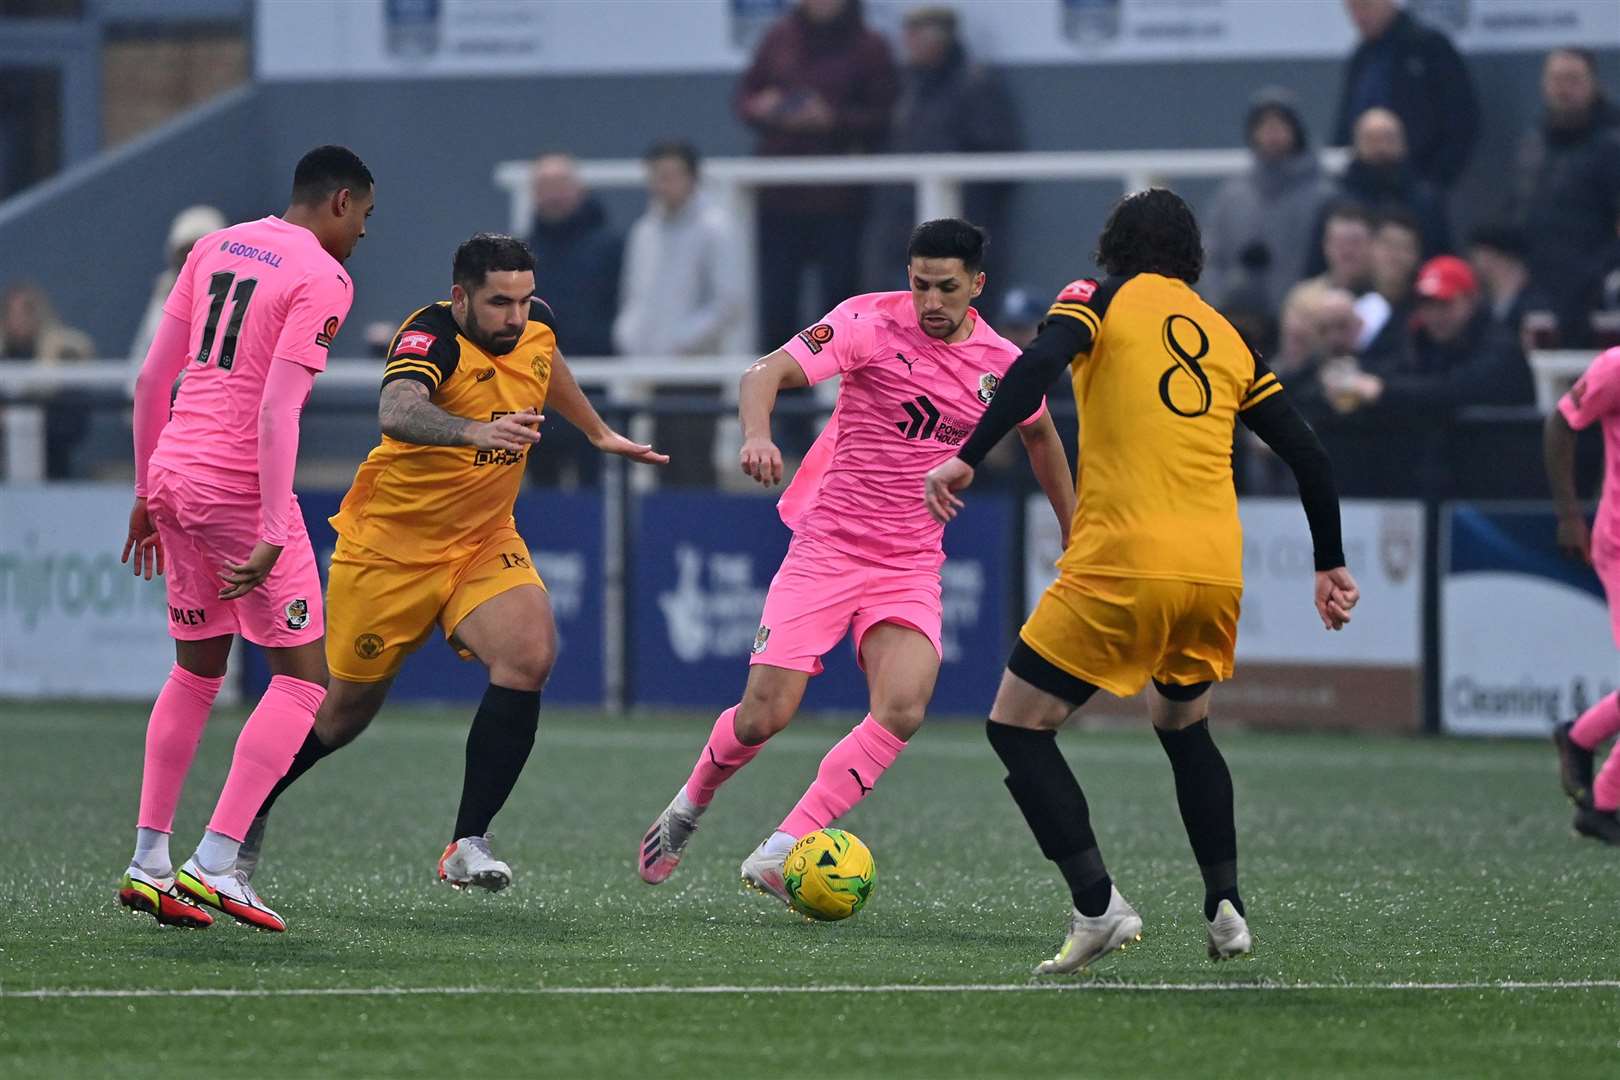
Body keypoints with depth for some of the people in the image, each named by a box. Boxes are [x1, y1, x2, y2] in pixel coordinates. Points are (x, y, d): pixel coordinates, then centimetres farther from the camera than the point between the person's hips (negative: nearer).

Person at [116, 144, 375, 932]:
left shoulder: (217, 247, 15)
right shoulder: (322, 279, -8)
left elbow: (151, 378, 16)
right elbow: (277, 411, -18)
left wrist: (147, 496, 23)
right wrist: (273, 536, -18)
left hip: (172, 474, 8)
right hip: (239, 483, -8)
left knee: (196, 672, 20)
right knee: (303, 677, 0)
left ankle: (147, 863, 18)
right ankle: (213, 865, -10)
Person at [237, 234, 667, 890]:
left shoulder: (537, 325, -4)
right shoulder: (431, 337, -25)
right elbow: (396, 413, -48)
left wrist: (598, 433, 35)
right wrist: (476, 431, -66)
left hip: (484, 542, 5)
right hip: (389, 544, -5)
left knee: (529, 655, -24)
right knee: (348, 711, 8)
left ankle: (468, 844, -20)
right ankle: (250, 808, 38)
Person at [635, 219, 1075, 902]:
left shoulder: (1003, 366, 3)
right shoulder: (872, 322, -10)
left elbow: (1040, 437, 24)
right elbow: (768, 373, -20)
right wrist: (757, 435, -41)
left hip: (911, 565, 3)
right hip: (826, 545, -3)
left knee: (903, 708, -22)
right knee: (767, 713, -10)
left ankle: (777, 854, -16)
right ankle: (690, 805, 24)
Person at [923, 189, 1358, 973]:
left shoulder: (1102, 301, 7)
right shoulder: (1226, 338, 20)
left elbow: (1039, 364, -14)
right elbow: (1307, 454, 19)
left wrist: (965, 458, -19)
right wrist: (1331, 566, 29)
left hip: (1123, 567, -5)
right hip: (1216, 569, 5)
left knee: (1018, 727, 4)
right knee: (1184, 725, 30)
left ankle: (1098, 906, -11)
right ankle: (1226, 909, 20)